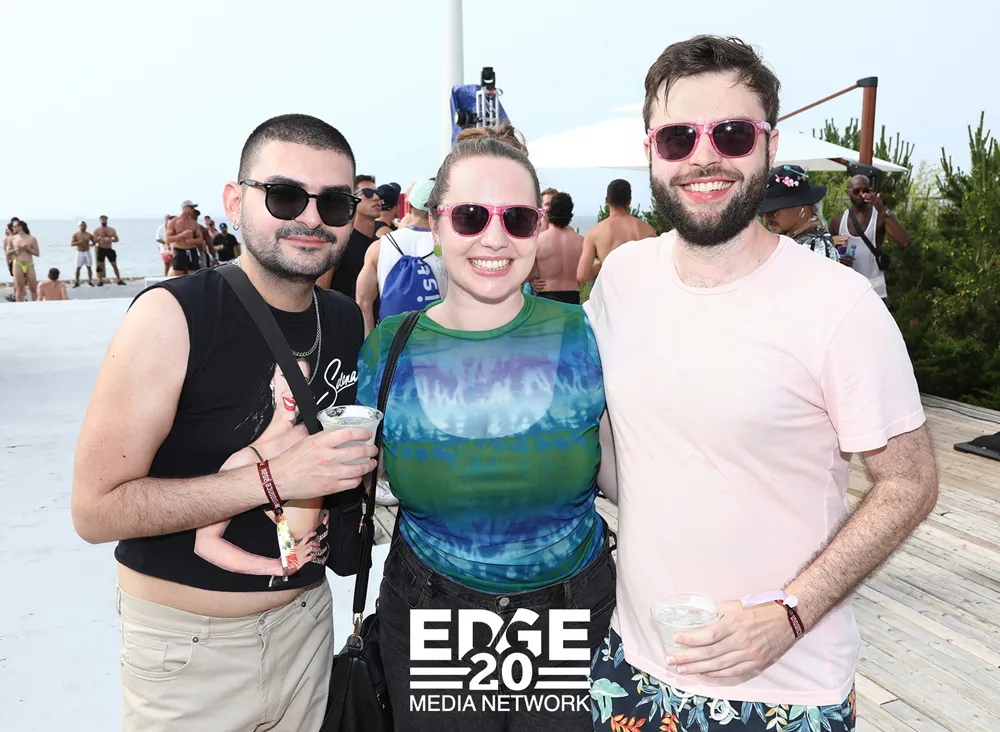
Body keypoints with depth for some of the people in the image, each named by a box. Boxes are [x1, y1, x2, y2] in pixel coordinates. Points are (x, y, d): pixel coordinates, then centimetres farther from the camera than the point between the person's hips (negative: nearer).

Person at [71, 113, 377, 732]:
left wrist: (362, 459, -5)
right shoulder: (172, 316, -19)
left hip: (307, 617, 5)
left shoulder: (351, 321, 0)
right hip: (187, 640, -5)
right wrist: (272, 478, -27)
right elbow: (96, 509, -20)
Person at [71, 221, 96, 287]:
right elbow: (71, 244, -7)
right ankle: (77, 282, 5)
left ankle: (90, 281, 10)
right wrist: (79, 242, -23)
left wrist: (91, 244, -12)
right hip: (79, 253, -1)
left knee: (89, 267, 1)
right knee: (78, 268, -1)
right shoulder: (75, 234, -2)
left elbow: (94, 242, 10)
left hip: (87, 252, 1)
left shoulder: (89, 235, 1)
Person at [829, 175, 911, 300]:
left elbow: (904, 242, -19)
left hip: (873, 289, -3)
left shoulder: (881, 217, -3)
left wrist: (883, 211, -24)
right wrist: (837, 260, -9)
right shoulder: (838, 221, 6)